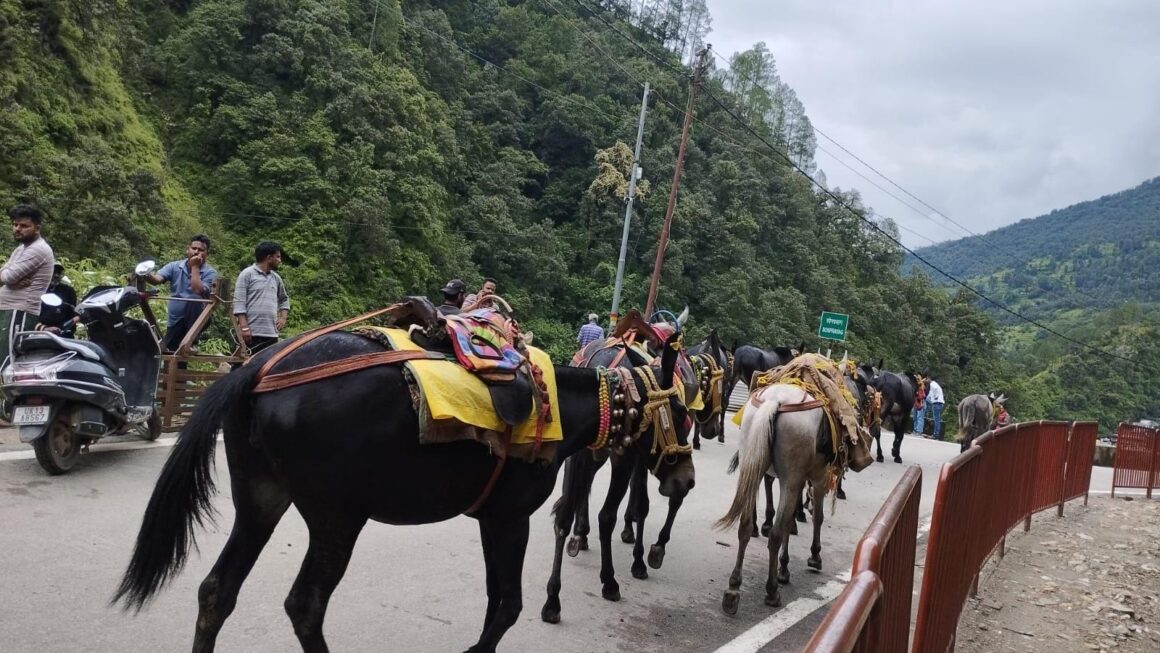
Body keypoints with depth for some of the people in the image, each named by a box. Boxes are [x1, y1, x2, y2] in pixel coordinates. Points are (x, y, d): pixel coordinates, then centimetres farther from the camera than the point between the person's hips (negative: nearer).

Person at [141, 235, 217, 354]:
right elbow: (158, 279, -15)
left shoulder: (210, 272, -8)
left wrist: (195, 267, -17)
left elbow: (199, 291, -24)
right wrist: (147, 276, -37)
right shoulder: (174, 266, 2)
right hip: (174, 320, 4)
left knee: (194, 299, -33)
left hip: (195, 320, -4)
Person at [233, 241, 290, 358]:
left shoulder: (276, 278, 16)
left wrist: (283, 317, 11)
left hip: (272, 333, 7)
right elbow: (239, 302, -9)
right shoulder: (247, 274, -3)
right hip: (252, 332, -7)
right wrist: (244, 327, -17)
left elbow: (284, 299, 29)